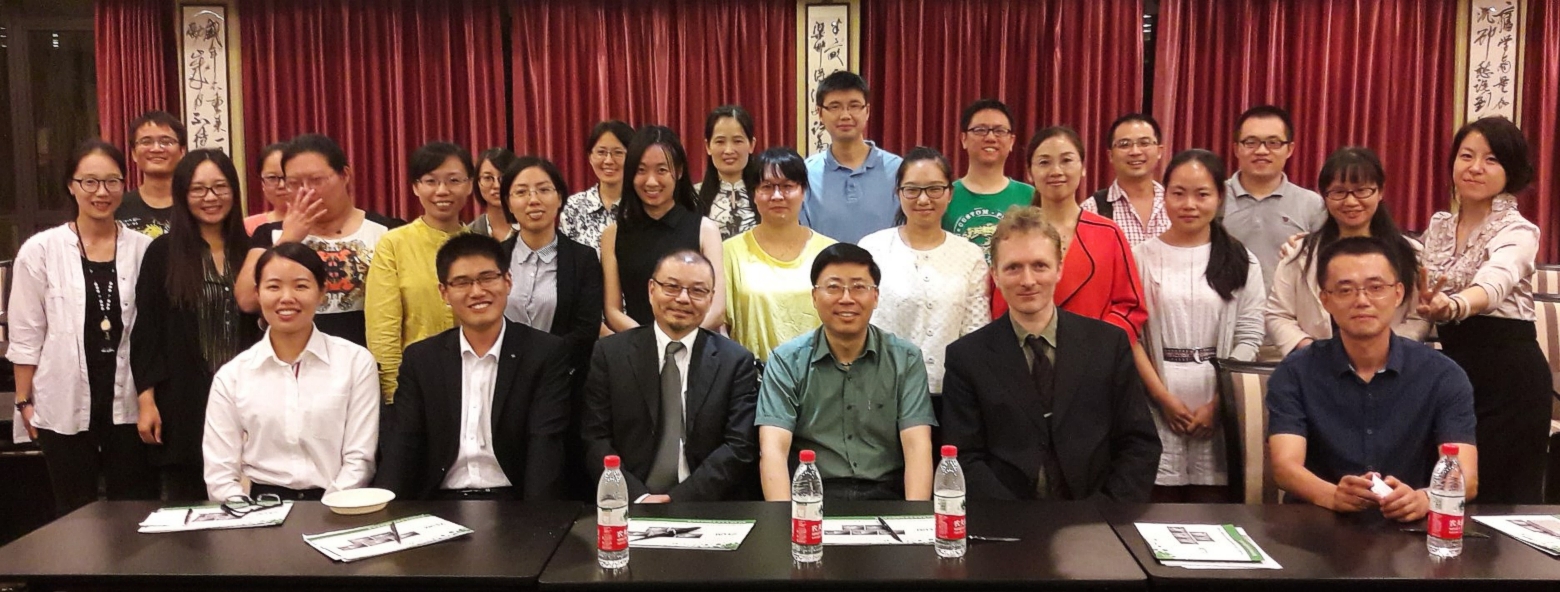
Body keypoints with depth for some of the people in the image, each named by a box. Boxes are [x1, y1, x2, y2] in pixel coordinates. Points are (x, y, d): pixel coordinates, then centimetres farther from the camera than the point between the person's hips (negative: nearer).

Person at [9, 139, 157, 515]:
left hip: (128, 402, 1)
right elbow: (25, 335, 1)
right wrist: (24, 401, -1)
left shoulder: (143, 249, 0)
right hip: (66, 405, -1)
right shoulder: (40, 250, -3)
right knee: (76, 516, 11)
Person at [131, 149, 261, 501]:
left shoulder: (249, 250, 7)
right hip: (183, 399, -2)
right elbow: (146, 331, 0)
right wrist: (146, 399, -6)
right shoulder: (163, 252, 1)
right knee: (187, 502, 6)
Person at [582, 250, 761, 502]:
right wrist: (639, 497, -12)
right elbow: (596, 440, 2)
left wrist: (677, 499, -12)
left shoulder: (736, 361, 4)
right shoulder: (610, 354, 7)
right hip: (629, 506, 1)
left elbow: (739, 447, -2)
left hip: (709, 509, 0)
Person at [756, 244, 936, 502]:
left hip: (886, 495, 1)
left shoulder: (905, 359, 6)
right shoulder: (786, 360, 3)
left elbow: (917, 445, -4)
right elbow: (773, 449, -8)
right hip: (812, 496, -1)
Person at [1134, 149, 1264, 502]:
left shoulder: (1242, 263, 7)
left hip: (1217, 412, 1)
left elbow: (1248, 340, 3)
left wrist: (1217, 404, -6)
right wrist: (1165, 398, -7)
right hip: (1157, 409, -1)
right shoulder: (1143, 257, 2)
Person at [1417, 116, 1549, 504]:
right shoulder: (1438, 226, 8)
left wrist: (1452, 306, -54)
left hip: (1509, 372, -6)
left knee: (1502, 497, -1)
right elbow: (1419, 287, 18)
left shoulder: (1517, 231, -12)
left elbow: (1493, 284, -35)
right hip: (1454, 366, 6)